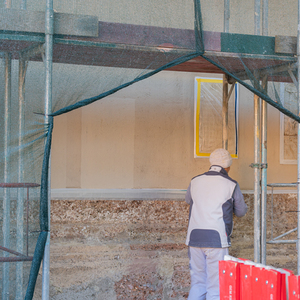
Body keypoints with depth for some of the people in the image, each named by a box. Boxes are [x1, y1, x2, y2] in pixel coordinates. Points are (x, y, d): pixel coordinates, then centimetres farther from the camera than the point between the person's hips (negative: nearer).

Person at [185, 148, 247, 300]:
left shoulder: (195, 181, 9)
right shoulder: (231, 185, -2)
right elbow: (241, 211, 12)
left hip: (194, 237, 4)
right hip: (216, 239, -4)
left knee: (197, 284, 14)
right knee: (215, 287, 1)